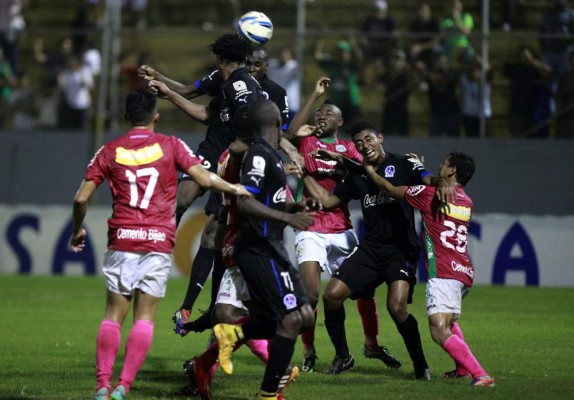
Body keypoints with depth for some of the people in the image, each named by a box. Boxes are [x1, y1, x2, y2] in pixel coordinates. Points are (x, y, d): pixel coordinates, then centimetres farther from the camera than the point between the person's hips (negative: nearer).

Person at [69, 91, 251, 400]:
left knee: (114, 313, 7)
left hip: (121, 240, 1)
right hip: (158, 240, -1)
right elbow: (204, 179, -1)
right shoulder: (170, 145, 3)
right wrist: (234, 189, 17)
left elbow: (81, 198, 4)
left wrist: (77, 230, 20)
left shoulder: (110, 151, 6)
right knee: (145, 315, 2)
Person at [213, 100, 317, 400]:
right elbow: (244, 202, -24)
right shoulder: (260, 155, -13)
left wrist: (296, 207, 12)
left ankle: (232, 334, 12)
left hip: (268, 249, 10)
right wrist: (289, 217, -26)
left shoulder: (269, 155, 17)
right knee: (293, 318, -10)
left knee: (303, 316, 8)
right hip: (261, 249, -10)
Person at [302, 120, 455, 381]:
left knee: (397, 307, -24)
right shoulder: (357, 175, 14)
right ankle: (342, 357, 13)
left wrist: (441, 183, -42)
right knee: (331, 295, -6)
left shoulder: (404, 164, -1)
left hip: (401, 249, -6)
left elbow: (428, 179, -18)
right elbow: (328, 200, 21)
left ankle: (420, 366, -6)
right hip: (370, 249, 6)